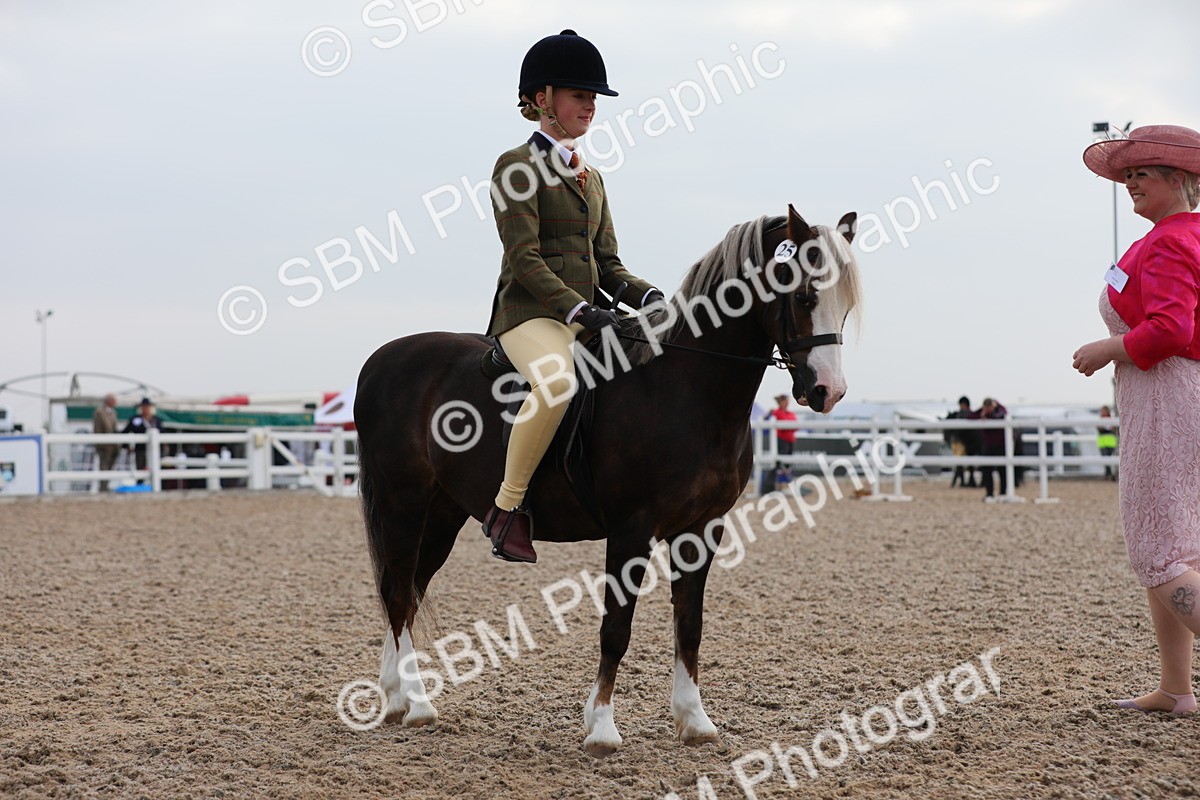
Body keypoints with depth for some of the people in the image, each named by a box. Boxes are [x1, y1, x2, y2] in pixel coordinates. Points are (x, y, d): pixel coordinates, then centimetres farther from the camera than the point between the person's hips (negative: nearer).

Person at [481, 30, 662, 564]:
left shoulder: (591, 177, 21)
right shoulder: (516, 168, -2)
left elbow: (607, 262, 19)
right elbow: (524, 260, -12)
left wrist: (644, 295, -2)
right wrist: (583, 310, -23)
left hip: (586, 315, 8)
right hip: (531, 313, -8)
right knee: (556, 380, -39)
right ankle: (506, 506, -24)